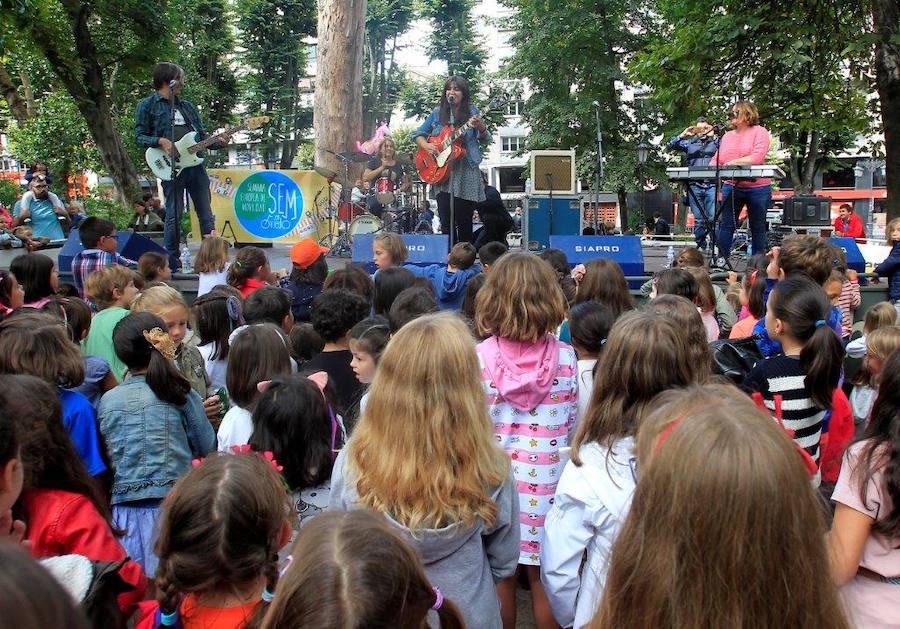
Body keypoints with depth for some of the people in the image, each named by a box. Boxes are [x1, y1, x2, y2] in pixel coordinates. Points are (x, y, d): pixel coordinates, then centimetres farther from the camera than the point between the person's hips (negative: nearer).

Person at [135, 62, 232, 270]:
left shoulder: (187, 106, 20)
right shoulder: (148, 105, 5)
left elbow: (202, 136, 19)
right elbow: (139, 137, 1)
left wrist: (219, 142, 1)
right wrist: (160, 141, -16)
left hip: (196, 164, 5)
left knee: (206, 214, 3)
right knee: (174, 215, -4)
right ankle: (172, 263, 4)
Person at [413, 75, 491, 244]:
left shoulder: (471, 112, 2)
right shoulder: (438, 113, 7)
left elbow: (485, 141, 0)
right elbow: (417, 134, 14)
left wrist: (481, 127, -21)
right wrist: (426, 145, -6)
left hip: (465, 173, -2)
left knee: (464, 222, 1)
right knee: (446, 223, -1)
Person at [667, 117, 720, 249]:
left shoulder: (715, 141, 13)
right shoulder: (689, 143, 17)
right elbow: (670, 146, 10)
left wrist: (714, 136, -4)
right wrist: (682, 135, 1)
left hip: (712, 185, -1)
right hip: (694, 186, 2)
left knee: (713, 218, -9)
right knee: (699, 220, 3)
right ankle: (701, 246, 10)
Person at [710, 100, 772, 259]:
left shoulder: (759, 132, -4)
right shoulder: (727, 136, 13)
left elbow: (758, 158, -17)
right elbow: (717, 159, 9)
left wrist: (735, 162, -18)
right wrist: (711, 167, -13)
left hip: (757, 188, -4)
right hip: (731, 186, 4)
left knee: (758, 228, 6)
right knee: (726, 225, -2)